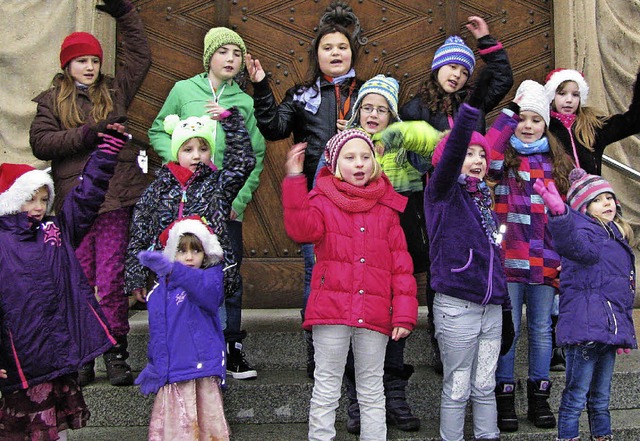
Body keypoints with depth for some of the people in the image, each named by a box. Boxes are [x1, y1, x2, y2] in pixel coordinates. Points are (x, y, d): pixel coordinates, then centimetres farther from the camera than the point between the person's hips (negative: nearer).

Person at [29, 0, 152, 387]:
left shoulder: (115, 92, 16)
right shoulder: (52, 101, 12)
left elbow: (141, 55, 24)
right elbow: (40, 143, -1)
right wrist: (85, 135, -10)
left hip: (115, 200, 0)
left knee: (112, 281, -4)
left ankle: (117, 354, 4)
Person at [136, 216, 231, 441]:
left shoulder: (209, 276, -1)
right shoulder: (158, 292, 14)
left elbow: (209, 289, -27)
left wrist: (173, 270, -41)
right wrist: (153, 366, 22)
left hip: (201, 370, -4)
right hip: (170, 375, 4)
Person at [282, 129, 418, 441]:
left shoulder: (387, 208, 9)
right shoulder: (323, 201, 3)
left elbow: (401, 264, 6)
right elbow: (301, 230, -20)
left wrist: (404, 315, -1)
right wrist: (294, 180, -26)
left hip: (374, 315, 2)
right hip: (331, 309, -2)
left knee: (372, 391, 13)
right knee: (326, 390, 6)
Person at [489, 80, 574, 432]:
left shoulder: (557, 163, 13)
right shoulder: (502, 157, 2)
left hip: (546, 261, 3)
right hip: (509, 258, -3)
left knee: (541, 329, 11)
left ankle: (539, 397, 22)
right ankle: (504, 398, 14)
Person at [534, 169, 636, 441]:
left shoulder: (617, 237, 21)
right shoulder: (585, 229, -6)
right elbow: (578, 246, -35)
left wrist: (625, 330, 24)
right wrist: (561, 215, -54)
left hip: (609, 329, 9)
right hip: (585, 328, -8)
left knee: (601, 399, 17)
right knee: (576, 397, -4)